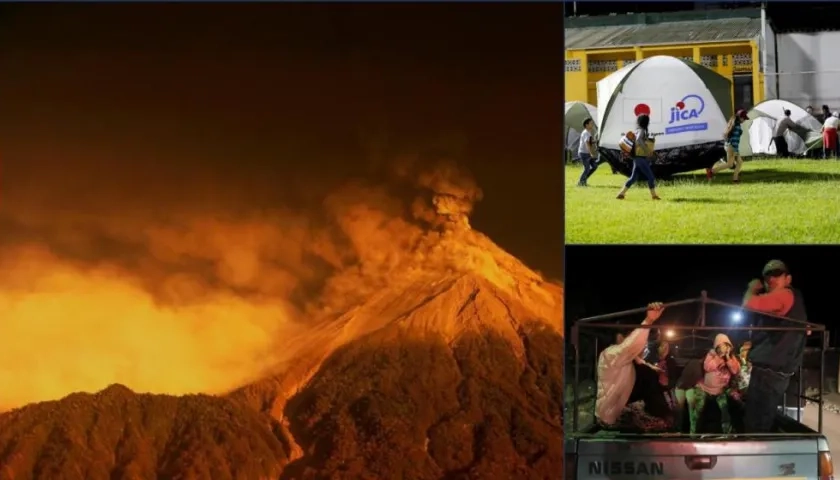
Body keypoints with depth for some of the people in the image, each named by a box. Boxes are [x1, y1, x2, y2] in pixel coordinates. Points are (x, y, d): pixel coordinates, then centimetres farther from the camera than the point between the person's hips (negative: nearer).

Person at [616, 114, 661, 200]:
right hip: (641, 158, -9)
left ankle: (621, 194, 9)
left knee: (634, 177, 11)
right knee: (650, 176, -1)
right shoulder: (641, 131, -13)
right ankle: (654, 195, 6)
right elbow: (638, 140, -31)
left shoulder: (637, 131, 14)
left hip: (637, 158, 9)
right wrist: (647, 150, -32)